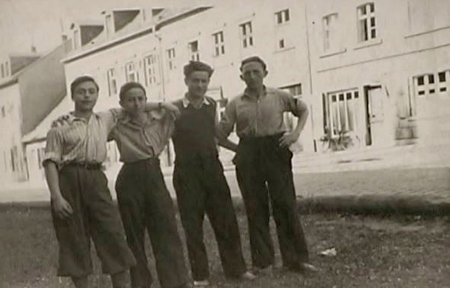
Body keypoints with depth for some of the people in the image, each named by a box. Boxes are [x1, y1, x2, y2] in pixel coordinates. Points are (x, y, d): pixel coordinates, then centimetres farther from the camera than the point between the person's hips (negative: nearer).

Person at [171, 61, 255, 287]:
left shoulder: (212, 105, 6)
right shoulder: (174, 108, -7)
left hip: (212, 167, 4)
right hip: (187, 171, -4)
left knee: (226, 219, 7)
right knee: (192, 224, 5)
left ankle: (235, 267, 21)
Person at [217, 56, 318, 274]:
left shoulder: (278, 96, 3)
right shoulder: (235, 104, 4)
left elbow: (303, 110, 15)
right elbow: (221, 134, 4)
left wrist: (296, 133, 3)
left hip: (276, 150, -1)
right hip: (248, 155, 1)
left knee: (285, 204, 1)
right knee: (255, 208, 6)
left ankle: (295, 258, 10)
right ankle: (262, 261, 17)